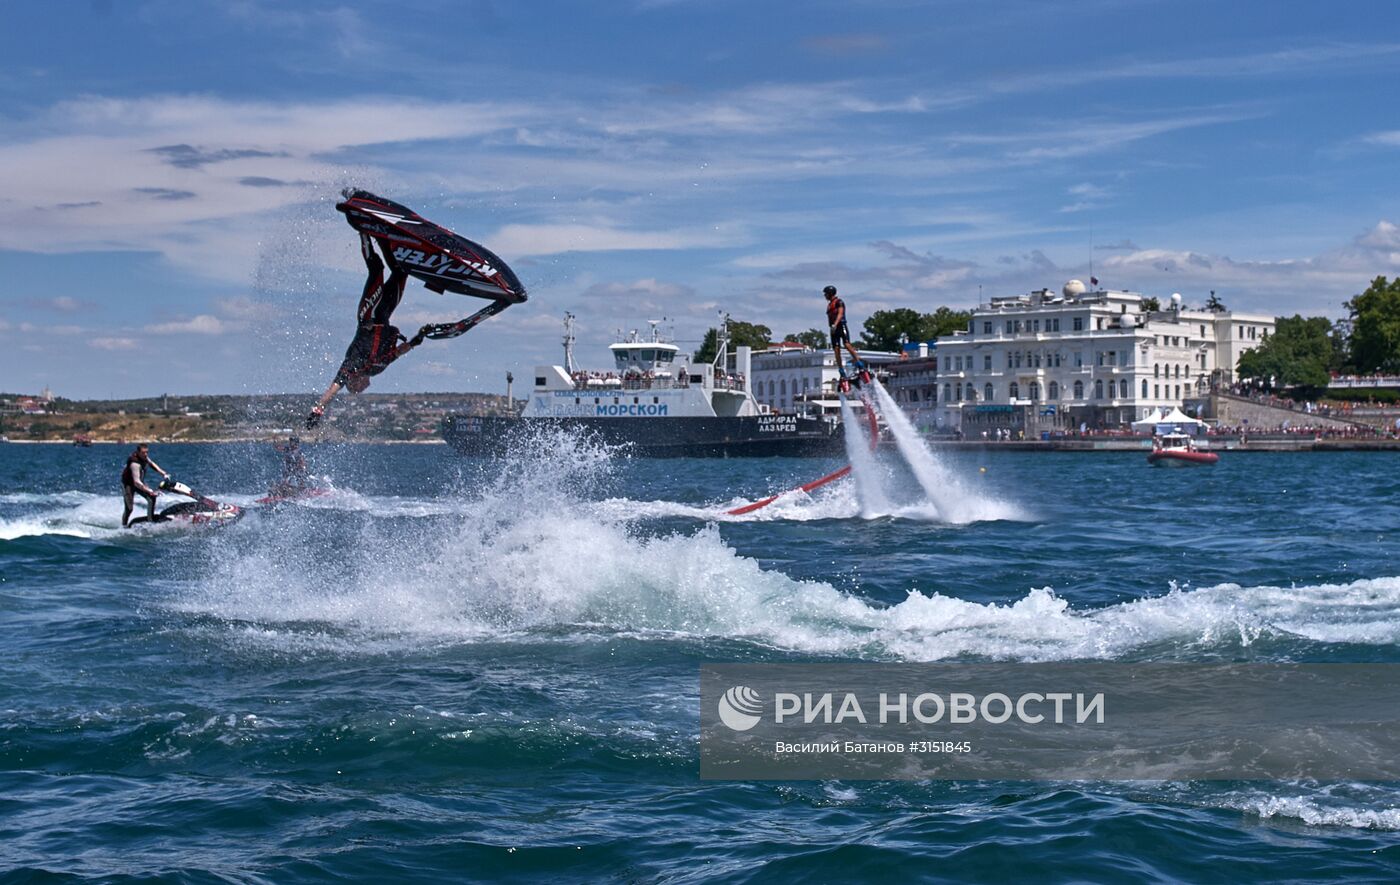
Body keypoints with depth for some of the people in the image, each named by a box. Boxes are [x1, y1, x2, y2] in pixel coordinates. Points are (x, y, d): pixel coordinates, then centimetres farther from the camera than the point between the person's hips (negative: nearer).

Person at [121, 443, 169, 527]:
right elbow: (136, 482, -42)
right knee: (128, 509, -10)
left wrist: (164, 474, 2)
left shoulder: (144, 457, -10)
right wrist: (150, 491, -48)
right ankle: (124, 527, 4)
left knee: (152, 498, -6)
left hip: (140, 483, 8)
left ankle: (151, 520, 5)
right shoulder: (135, 464, -36)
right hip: (129, 485, -8)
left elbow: (151, 464, 12)